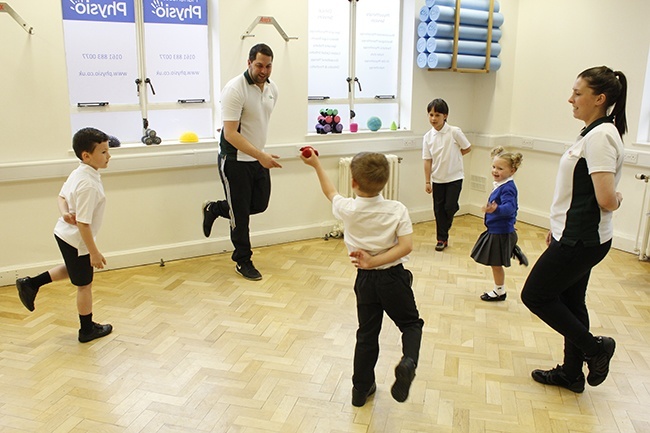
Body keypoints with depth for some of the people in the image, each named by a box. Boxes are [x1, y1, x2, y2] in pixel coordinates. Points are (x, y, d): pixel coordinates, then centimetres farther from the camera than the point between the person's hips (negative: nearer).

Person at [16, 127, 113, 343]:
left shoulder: (78, 173, -1)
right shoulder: (88, 184, -31)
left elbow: (62, 197, 10)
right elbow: (83, 223, -30)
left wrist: (65, 212, -9)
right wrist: (94, 252, -23)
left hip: (64, 233, 9)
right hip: (76, 240, -9)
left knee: (72, 269, 35)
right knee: (84, 285, 9)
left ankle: (31, 284, 36)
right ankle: (87, 330, 26)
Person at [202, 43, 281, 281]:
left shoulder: (272, 88, 3)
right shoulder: (235, 89, -21)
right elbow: (230, 134, -26)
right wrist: (261, 156, -33)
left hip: (259, 158, 7)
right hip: (235, 160, -7)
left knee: (260, 204, 15)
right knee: (240, 214, 4)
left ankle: (214, 208, 36)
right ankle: (243, 262, 21)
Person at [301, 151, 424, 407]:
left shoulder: (347, 209, -10)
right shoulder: (397, 210, -12)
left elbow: (330, 192, 11)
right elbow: (406, 246, -19)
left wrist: (316, 165, 24)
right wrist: (375, 261, -18)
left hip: (365, 279, 2)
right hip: (393, 278, -2)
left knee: (367, 334, 15)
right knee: (411, 323, 16)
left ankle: (361, 388, 25)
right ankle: (408, 362, -14)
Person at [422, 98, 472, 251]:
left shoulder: (454, 132, -12)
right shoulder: (428, 137, -3)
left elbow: (467, 148, 0)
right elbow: (427, 160, -3)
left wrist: (453, 156, 1)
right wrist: (427, 182, -5)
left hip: (454, 177, -3)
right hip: (437, 178, 3)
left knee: (450, 207, -5)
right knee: (439, 209, 7)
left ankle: (443, 235, 22)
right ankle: (442, 238, 19)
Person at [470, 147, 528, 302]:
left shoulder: (507, 188, -24)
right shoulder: (501, 185, 6)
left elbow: (509, 206, -41)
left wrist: (496, 209, -60)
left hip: (500, 232, -9)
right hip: (495, 230, 9)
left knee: (496, 264, 6)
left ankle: (499, 292, 23)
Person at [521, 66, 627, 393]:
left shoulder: (600, 136, -21)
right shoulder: (594, 133, 10)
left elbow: (606, 198, -28)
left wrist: (617, 199, -5)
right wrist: (558, 227, 18)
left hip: (581, 240, -10)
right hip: (578, 235, 10)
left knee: (535, 295, 2)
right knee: (570, 302, 17)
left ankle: (594, 347, 15)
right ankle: (571, 373, 31)